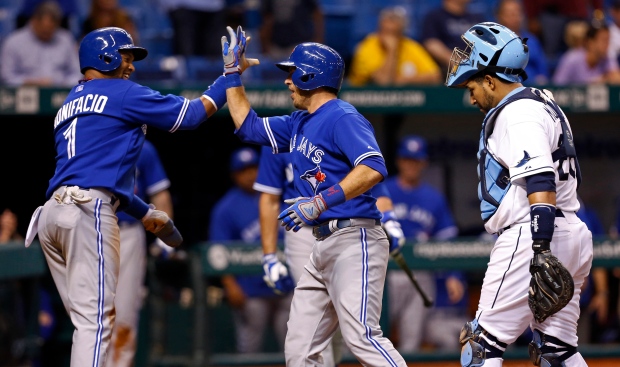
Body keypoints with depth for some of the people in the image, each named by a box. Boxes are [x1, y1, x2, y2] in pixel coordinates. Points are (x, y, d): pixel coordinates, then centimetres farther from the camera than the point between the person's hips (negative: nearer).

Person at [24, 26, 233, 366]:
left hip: (52, 212, 9)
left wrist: (144, 213, 35)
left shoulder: (69, 105, 27)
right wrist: (231, 76, 16)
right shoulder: (121, 94, 3)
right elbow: (190, 114, 3)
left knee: (89, 321, 11)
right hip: (87, 213, -9)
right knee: (95, 320, -13)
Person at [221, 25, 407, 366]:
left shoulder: (342, 118, -11)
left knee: (361, 337, -23)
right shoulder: (299, 124, 18)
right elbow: (249, 126, 31)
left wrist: (321, 202, -28)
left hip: (354, 239, -10)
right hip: (323, 246, 10)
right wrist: (233, 72, 28)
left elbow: (373, 168, -25)